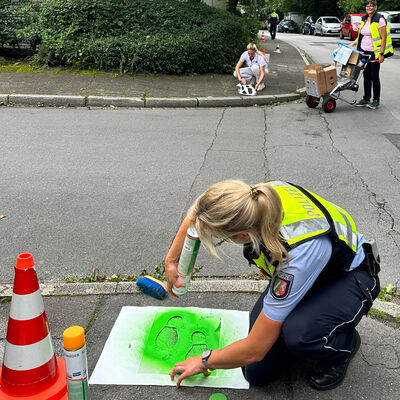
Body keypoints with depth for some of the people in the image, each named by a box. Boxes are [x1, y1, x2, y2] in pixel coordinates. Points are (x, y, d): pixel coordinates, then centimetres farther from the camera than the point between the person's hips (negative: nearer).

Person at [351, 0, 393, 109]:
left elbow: (383, 38, -14)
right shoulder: (364, 19, 11)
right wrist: (352, 44, 10)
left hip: (374, 53, -6)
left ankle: (376, 100, 9)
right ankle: (366, 99, 19)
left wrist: (381, 54, -18)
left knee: (374, 76, -1)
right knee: (366, 76, 10)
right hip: (364, 51, 7)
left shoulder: (379, 19, -11)